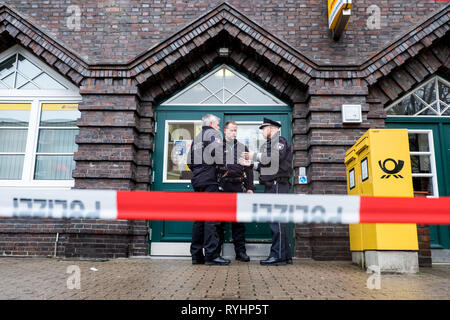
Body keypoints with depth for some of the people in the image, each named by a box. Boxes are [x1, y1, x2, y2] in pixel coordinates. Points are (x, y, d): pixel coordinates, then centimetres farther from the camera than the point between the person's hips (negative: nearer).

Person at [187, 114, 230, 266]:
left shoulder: (196, 138, 24)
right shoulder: (213, 133, 1)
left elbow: (189, 162, 20)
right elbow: (218, 152, -17)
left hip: (197, 181, 8)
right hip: (210, 180, -8)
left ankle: (196, 255, 10)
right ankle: (212, 255, -12)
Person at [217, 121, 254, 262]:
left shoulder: (243, 148, 17)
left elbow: (249, 169, 14)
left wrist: (250, 188, 7)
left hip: (238, 187, 2)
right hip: (221, 187, -2)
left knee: (239, 220, 4)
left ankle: (240, 251, 10)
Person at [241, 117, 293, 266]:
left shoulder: (280, 141, -2)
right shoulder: (268, 144, 26)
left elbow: (274, 159, -19)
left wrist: (255, 156, -9)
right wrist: (250, 163, 18)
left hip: (278, 185, -9)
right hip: (271, 186, 9)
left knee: (277, 220, -10)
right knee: (276, 221, 8)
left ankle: (278, 255, -8)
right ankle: (285, 255, 13)